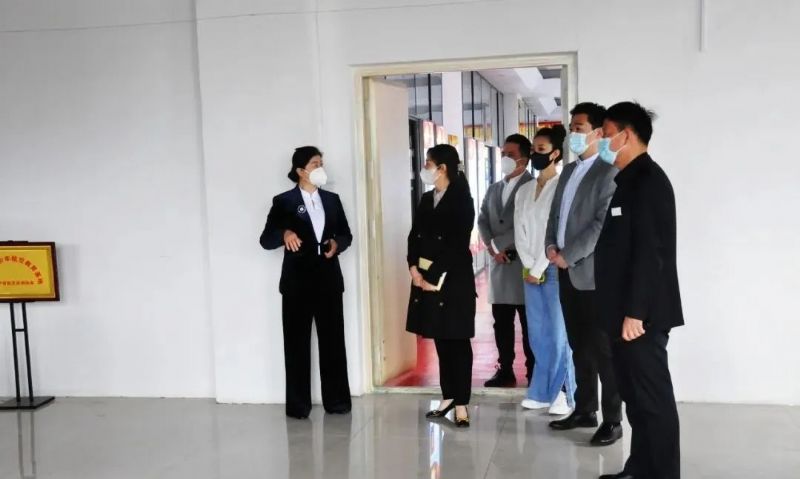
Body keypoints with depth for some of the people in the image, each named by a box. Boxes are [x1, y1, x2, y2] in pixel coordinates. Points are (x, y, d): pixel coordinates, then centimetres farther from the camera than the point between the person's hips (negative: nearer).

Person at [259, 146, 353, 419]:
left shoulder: (332, 200, 12)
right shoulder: (284, 201, -1)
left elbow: (346, 234, 16)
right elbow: (266, 239, -7)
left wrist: (337, 244, -6)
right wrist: (285, 234, -28)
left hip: (328, 279, 4)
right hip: (298, 281, -3)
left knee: (333, 341, 6)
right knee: (297, 343, 2)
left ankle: (336, 400, 16)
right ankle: (298, 404, 10)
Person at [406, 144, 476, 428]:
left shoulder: (461, 199, -7)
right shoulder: (426, 199, 13)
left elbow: (458, 244, -14)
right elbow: (414, 236, 9)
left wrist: (436, 277, -15)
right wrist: (414, 269, -6)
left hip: (454, 279, -6)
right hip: (426, 279, 6)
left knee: (457, 341, -1)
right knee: (440, 341, 11)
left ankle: (461, 404, 3)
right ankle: (447, 397, 20)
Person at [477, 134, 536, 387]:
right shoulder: (493, 189, 18)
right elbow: (482, 220, 11)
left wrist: (499, 243, -12)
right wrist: (492, 247, -6)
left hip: (524, 263, -6)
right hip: (498, 264, 6)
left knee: (529, 324, 2)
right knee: (501, 323, 9)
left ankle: (534, 373, 10)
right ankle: (505, 371, 18)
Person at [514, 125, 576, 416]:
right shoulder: (524, 190, 13)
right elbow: (520, 232, 9)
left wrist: (539, 269, -11)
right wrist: (528, 267, -3)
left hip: (555, 269, -6)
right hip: (530, 270, 6)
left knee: (558, 333, -3)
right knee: (537, 334, 9)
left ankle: (563, 394, 7)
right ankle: (542, 392, 17)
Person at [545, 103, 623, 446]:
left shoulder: (609, 173, -9)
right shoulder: (568, 171, 16)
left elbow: (604, 223, -17)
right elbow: (555, 213, 18)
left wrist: (568, 255, -16)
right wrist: (550, 245, 0)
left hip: (592, 273, -8)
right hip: (567, 273, 8)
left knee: (603, 349, -1)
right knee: (579, 346, 14)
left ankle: (613, 421, 8)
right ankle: (585, 410, 25)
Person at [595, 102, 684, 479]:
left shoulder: (647, 179, -14)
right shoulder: (628, 179, 15)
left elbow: (649, 252, -21)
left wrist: (634, 312, -22)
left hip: (640, 314, -10)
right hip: (626, 310, 10)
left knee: (653, 399, -1)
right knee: (635, 397, 16)